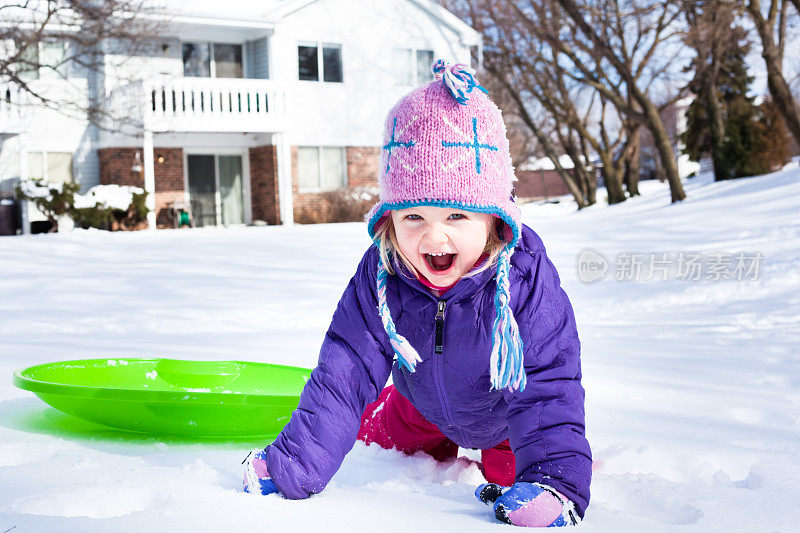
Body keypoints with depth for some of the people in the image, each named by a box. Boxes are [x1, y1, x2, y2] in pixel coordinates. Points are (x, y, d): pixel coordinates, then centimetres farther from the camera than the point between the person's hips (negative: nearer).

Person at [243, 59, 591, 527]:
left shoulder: (526, 279, -39)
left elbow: (547, 390, -38)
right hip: (427, 404, 3)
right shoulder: (380, 279, -31)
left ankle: (501, 465, 32)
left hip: (505, 411, -3)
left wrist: (553, 481, -53)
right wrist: (292, 469, -39)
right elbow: (343, 375, -30)